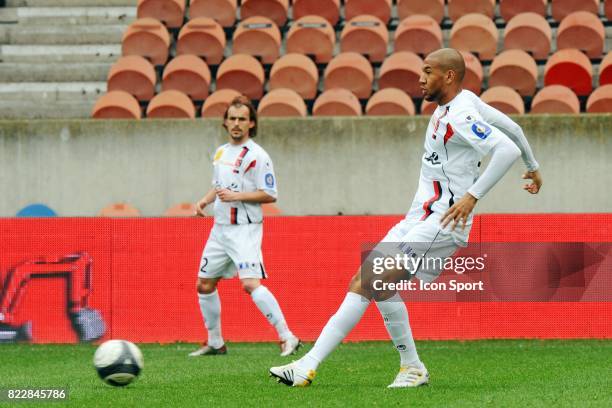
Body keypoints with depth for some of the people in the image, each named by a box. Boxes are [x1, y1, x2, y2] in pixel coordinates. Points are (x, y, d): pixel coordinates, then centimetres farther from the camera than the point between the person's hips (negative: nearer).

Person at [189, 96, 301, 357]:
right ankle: (215, 343, 24)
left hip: (245, 230, -8)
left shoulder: (257, 156, -11)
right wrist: (205, 200, 9)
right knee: (204, 285, 11)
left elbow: (270, 195, -15)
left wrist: (235, 196, -21)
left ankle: (287, 338, -19)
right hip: (220, 229, 8)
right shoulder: (221, 152, 14)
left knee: (251, 284, -22)